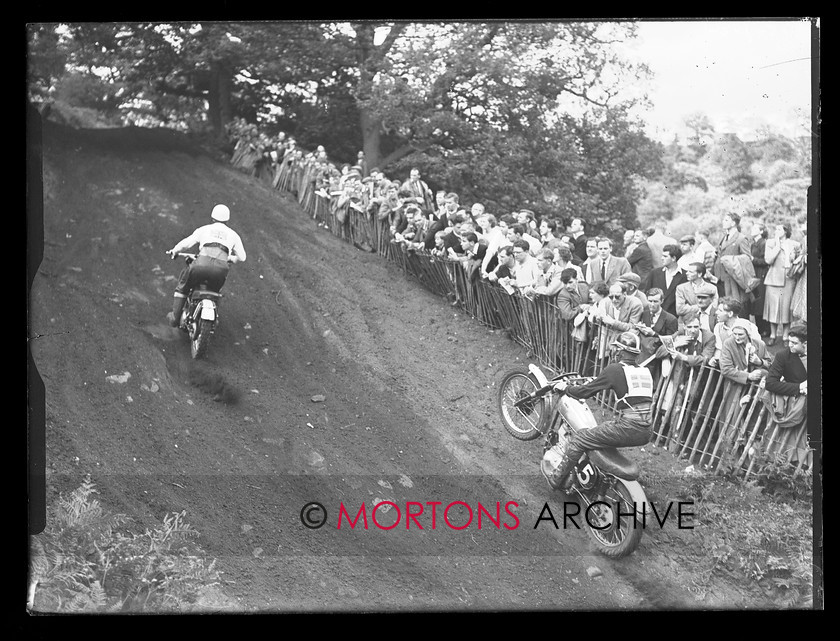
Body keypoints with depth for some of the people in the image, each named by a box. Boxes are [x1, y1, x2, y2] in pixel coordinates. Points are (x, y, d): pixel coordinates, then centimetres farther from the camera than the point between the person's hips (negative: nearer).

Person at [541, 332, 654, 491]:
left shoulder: (615, 370, -5)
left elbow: (586, 391, -2)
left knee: (578, 440, 5)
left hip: (627, 428, -8)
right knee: (604, 429, 33)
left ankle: (556, 479, 14)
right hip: (646, 433, 8)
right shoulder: (645, 372, 14)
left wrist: (565, 387, 16)